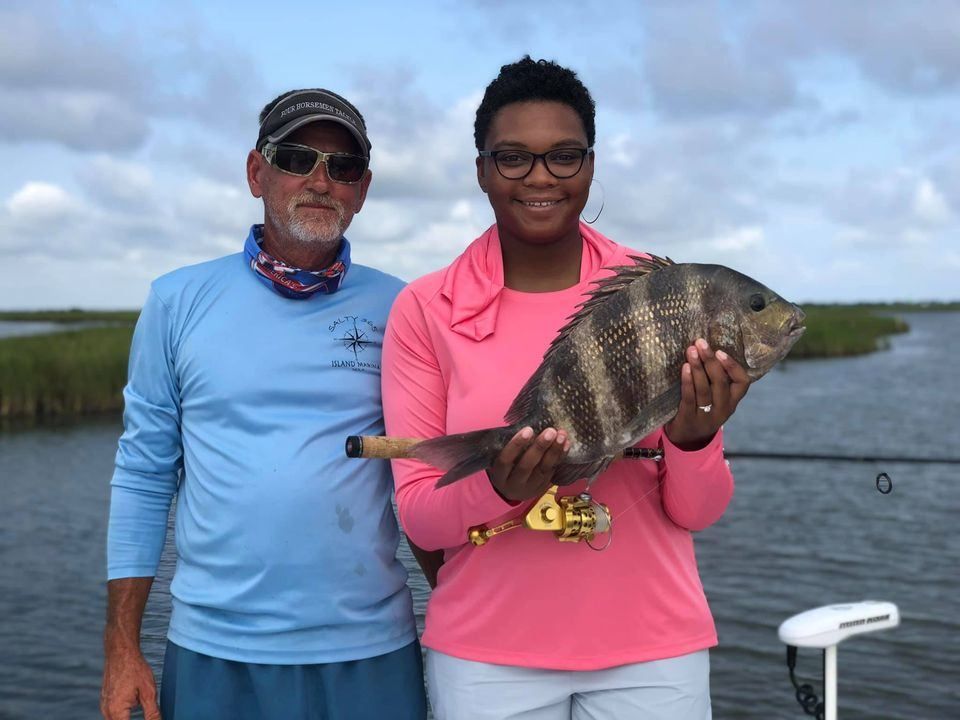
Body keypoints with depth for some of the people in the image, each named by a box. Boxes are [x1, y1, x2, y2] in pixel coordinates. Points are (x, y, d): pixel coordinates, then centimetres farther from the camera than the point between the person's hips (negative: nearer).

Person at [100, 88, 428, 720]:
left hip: (370, 650, 0)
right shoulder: (178, 301, 2)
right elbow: (143, 476, 3)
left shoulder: (397, 309, 0)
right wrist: (122, 648, 1)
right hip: (214, 649, 1)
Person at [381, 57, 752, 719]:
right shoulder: (424, 309, -5)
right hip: (486, 654, 0)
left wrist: (694, 440, -22)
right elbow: (418, 515, -5)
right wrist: (498, 489, -24)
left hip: (651, 647, 1)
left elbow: (697, 513, -2)